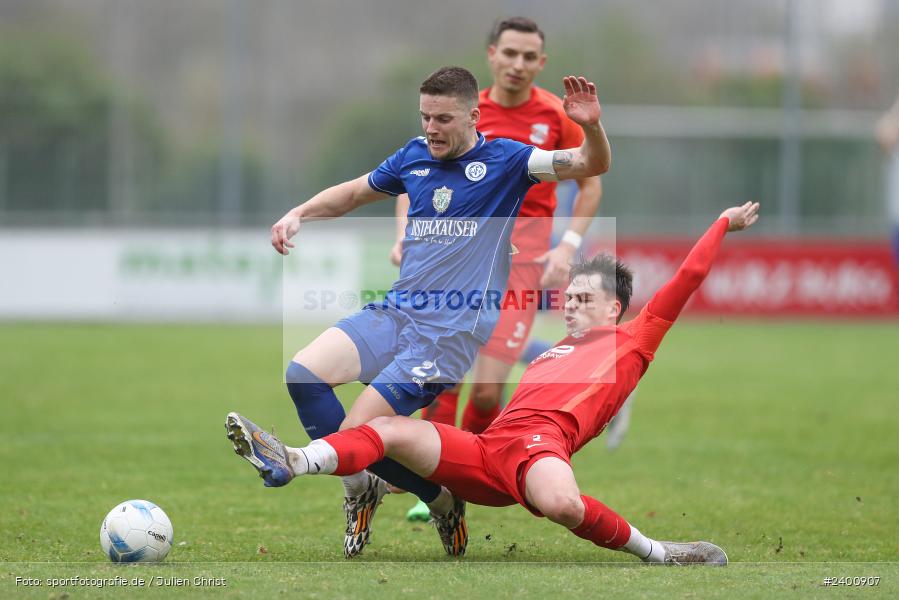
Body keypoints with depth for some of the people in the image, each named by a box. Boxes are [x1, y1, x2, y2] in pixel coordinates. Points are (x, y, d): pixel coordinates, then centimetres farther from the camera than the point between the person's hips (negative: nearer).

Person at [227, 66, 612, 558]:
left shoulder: (504, 161, -1)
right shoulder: (415, 156, 14)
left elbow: (592, 165, -8)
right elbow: (354, 192, 30)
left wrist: (590, 126, -29)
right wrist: (297, 215, 14)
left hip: (453, 330, -6)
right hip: (396, 310, 6)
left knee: (358, 431, -15)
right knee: (303, 373, -18)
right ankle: (361, 484, 1)